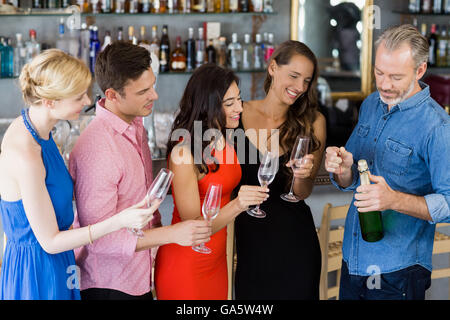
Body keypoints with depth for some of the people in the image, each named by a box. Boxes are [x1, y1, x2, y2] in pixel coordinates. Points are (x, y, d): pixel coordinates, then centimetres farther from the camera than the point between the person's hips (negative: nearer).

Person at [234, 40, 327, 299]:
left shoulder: (313, 122, -3)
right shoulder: (239, 114, -5)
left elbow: (303, 193, -5)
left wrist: (303, 175, -25)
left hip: (294, 240, 0)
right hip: (249, 237, 0)